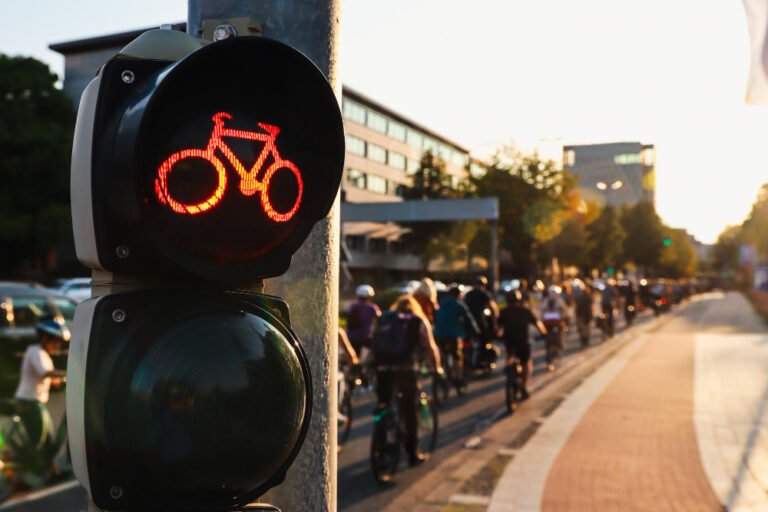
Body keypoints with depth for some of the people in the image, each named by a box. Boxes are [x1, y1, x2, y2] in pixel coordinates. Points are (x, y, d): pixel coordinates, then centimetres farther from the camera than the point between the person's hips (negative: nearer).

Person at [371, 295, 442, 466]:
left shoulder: (383, 319, 23)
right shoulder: (419, 321, 15)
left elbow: (374, 344, 19)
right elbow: (430, 347, 10)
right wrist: (437, 368, 20)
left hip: (383, 369, 2)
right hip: (406, 368, -2)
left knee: (383, 408, 15)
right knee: (410, 410, 8)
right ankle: (413, 454, 14)